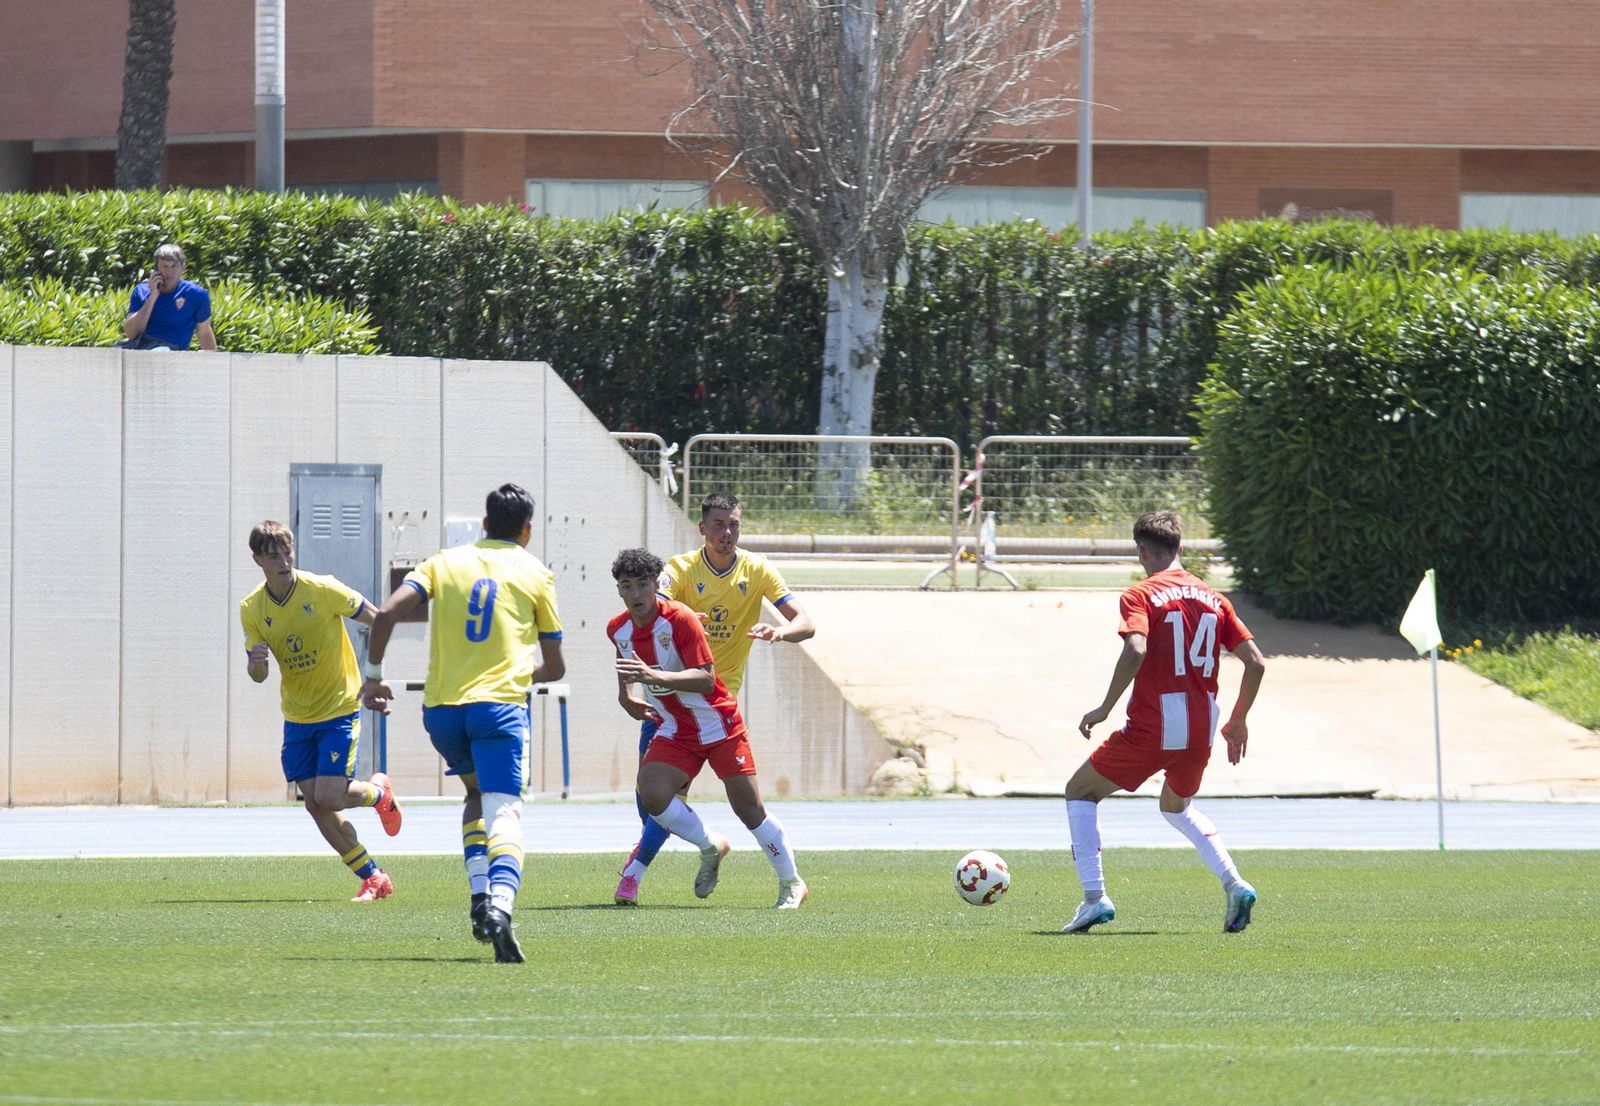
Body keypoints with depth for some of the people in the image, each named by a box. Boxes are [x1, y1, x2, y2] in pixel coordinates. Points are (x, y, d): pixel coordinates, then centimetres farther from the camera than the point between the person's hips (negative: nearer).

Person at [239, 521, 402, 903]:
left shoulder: (323, 591, -17)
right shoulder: (252, 609, -5)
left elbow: (376, 620, -5)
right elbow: (258, 675, -1)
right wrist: (255, 664, -25)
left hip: (340, 709, -4)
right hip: (297, 716, 4)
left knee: (328, 798, -15)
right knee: (315, 804, 0)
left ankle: (378, 792, 20)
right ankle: (372, 878, 14)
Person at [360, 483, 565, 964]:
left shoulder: (445, 562, 14)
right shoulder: (534, 573, 10)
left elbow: (387, 612, 0)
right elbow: (555, 667, 13)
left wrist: (373, 673, 9)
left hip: (441, 708, 3)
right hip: (499, 704, -3)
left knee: (476, 794, 28)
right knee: (504, 812, -12)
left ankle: (479, 894, 11)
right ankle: (500, 904, -39)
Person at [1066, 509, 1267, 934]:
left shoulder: (1141, 595, -6)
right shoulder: (1213, 599, 10)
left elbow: (1135, 650, -24)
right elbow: (1256, 663, 6)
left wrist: (1105, 708, -15)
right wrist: (1237, 721, 18)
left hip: (1152, 728, -6)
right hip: (1200, 733, 6)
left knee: (1080, 791, 15)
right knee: (1177, 807, 32)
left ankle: (1094, 898, 1)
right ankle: (1233, 883, 11)